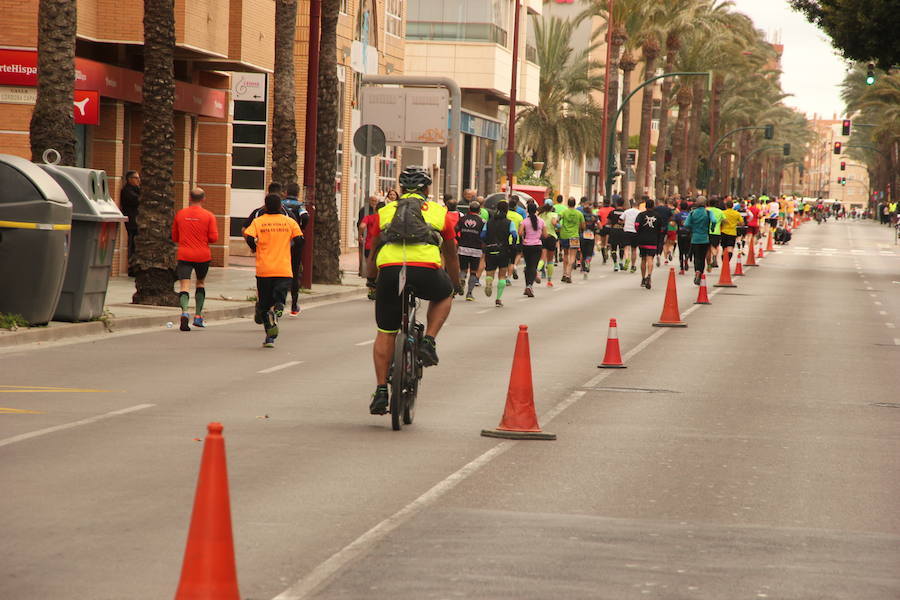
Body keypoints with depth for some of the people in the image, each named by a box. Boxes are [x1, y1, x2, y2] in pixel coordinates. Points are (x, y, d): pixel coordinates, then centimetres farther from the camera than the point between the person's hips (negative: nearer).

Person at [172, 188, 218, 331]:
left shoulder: (180, 214, 4)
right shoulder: (209, 216, -3)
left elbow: (174, 237, 12)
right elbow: (214, 238, -6)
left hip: (184, 255, 0)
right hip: (202, 255, 0)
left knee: (184, 286, -6)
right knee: (200, 283, 21)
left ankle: (184, 312, -32)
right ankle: (198, 316, 19)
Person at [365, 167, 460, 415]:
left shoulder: (385, 211, 26)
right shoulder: (439, 212, 24)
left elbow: (373, 254, 36)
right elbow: (451, 256, 33)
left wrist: (371, 282, 52)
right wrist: (456, 285, 48)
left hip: (389, 270, 1)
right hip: (426, 271, -1)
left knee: (385, 333, 15)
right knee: (443, 295, 33)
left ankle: (381, 390, 9)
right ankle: (428, 341, 14)